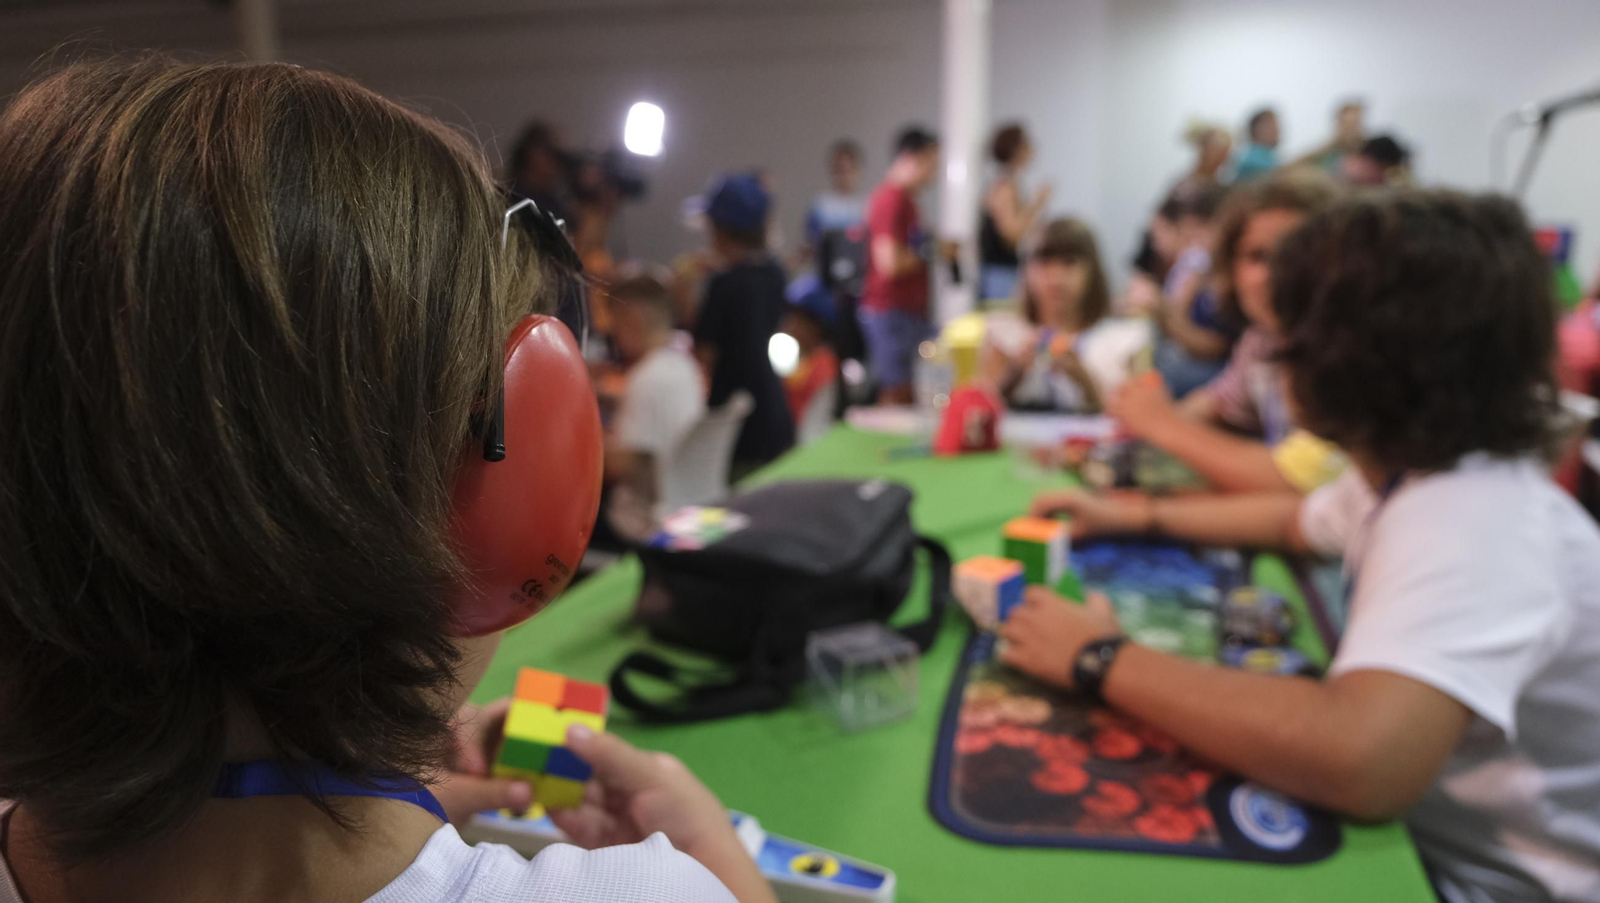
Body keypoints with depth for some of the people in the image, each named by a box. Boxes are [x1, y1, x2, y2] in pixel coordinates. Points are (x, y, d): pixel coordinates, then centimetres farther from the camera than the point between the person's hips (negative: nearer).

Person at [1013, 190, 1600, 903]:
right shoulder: (1426, 473, 0)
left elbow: (1361, 762, -47)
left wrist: (1102, 659, -35)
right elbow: (1301, 521, 21)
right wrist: (1145, 514, 12)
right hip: (1412, 829, 8)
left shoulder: (1469, 519, -32)